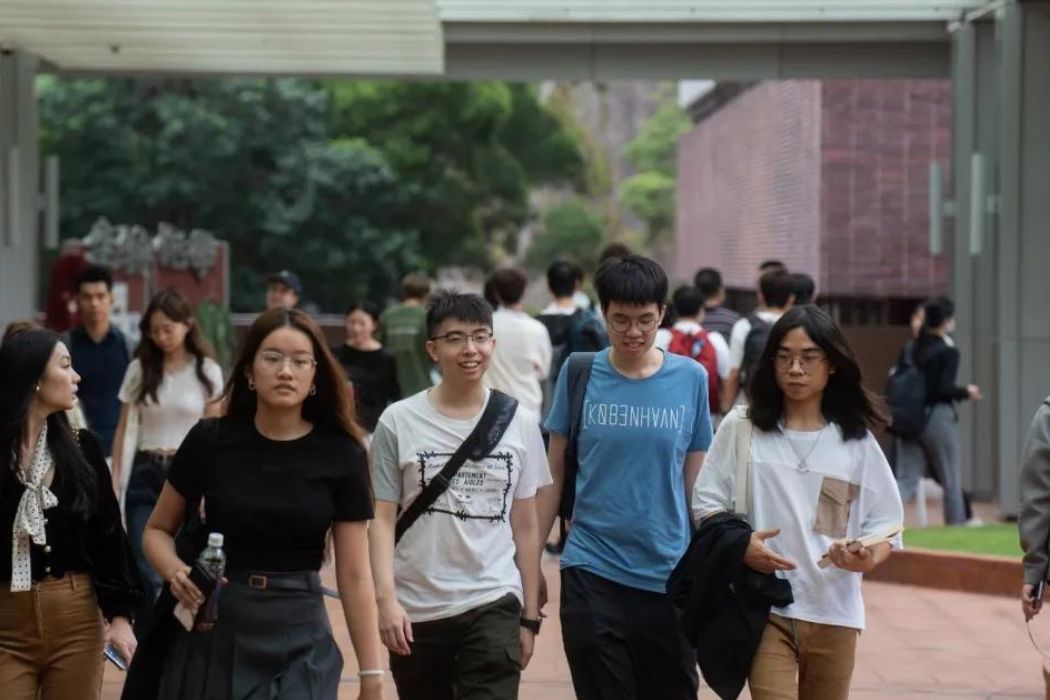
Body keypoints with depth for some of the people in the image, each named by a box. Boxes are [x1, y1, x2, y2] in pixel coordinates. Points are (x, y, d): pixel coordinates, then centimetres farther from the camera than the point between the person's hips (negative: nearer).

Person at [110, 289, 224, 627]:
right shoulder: (140, 369, 3)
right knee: (147, 572, -4)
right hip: (145, 475, 1)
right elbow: (124, 430, 6)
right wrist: (115, 482, 1)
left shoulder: (206, 371, 0)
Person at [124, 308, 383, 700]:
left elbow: (355, 575, -2)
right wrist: (176, 572, -14)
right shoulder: (209, 442, -4)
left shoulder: (342, 457, -4)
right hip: (207, 635, 1)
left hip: (297, 639, -1)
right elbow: (157, 531, 8)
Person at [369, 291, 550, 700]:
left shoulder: (520, 423, 3)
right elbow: (382, 519, -3)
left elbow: (525, 526, 7)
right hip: (416, 609, 0)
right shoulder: (399, 422, -3)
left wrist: (530, 616, 8)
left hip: (494, 605, 0)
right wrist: (386, 598, -14)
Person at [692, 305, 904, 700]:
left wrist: (869, 558, -18)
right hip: (765, 607, -2)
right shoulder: (741, 429, 2)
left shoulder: (856, 441, 5)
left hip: (834, 613, 2)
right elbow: (706, 505, 4)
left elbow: (884, 525, 5)